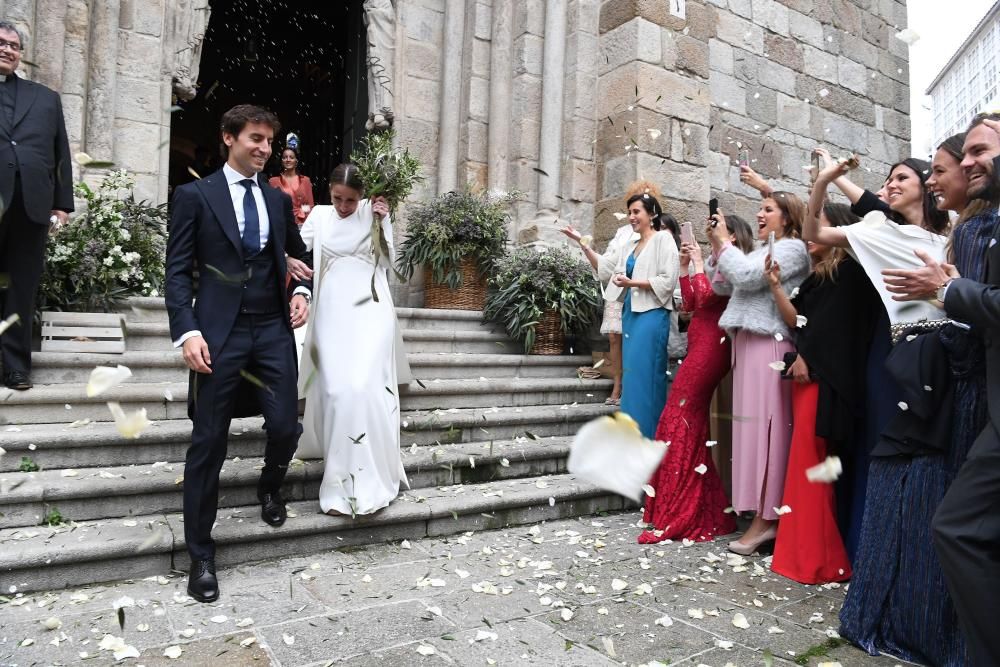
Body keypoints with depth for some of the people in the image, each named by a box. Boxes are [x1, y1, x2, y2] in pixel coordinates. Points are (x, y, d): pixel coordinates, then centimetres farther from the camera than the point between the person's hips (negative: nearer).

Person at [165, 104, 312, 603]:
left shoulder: (279, 200, 13)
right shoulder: (194, 196, 1)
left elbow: (300, 253, 27)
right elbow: (178, 271, -3)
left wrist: (302, 290, 7)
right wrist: (187, 331, -15)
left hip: (273, 329, 4)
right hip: (220, 333, -3)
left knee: (286, 426, -1)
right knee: (208, 444, 2)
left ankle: (270, 486, 36)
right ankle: (200, 555, 17)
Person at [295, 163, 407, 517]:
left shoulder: (373, 213, 7)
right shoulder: (319, 215, 10)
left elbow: (387, 262, 6)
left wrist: (384, 220, -3)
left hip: (370, 309, -1)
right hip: (333, 311, 1)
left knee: (364, 388, -15)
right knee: (336, 392, -6)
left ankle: (369, 480, -4)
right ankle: (340, 483, 8)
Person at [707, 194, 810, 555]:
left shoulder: (792, 248, -4)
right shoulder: (762, 251, 23)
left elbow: (747, 277, -16)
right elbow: (722, 286, 19)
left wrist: (724, 241, -5)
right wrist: (717, 247, 9)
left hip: (770, 345, -9)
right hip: (748, 342, 9)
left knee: (764, 425, -9)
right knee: (751, 424, 8)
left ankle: (767, 518, -3)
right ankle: (759, 510, 16)